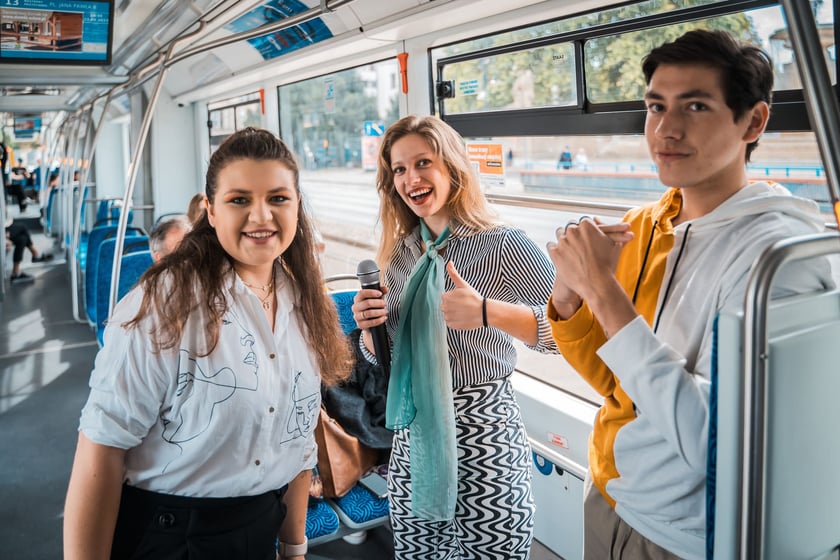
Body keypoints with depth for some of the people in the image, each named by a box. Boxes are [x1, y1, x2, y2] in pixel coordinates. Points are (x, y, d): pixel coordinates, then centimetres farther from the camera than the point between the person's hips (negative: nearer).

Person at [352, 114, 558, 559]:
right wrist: (370, 327, -7)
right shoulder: (399, 253, 6)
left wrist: (488, 312, -33)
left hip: (483, 435, -5)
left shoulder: (504, 246, -12)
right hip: (411, 438, 6)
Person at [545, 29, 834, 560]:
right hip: (607, 501, 6)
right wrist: (569, 294, -13)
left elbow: (710, 437, -29)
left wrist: (604, 291, -29)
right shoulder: (642, 225, -2)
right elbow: (612, 382, 4)